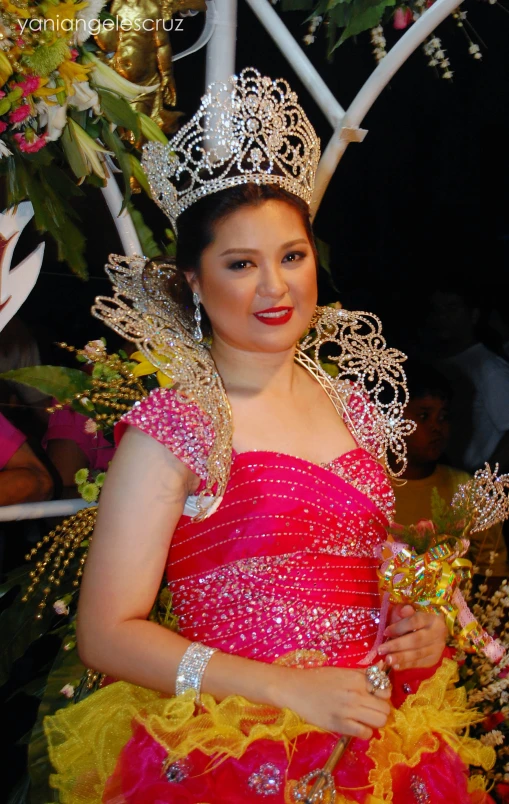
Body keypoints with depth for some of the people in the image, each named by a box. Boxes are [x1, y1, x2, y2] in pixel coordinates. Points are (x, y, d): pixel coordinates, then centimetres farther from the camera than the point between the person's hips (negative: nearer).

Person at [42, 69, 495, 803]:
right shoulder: (169, 430, -12)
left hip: (383, 741, 5)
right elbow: (107, 632, -15)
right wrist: (289, 689, -18)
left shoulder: (349, 403, 6)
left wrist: (423, 623, 0)